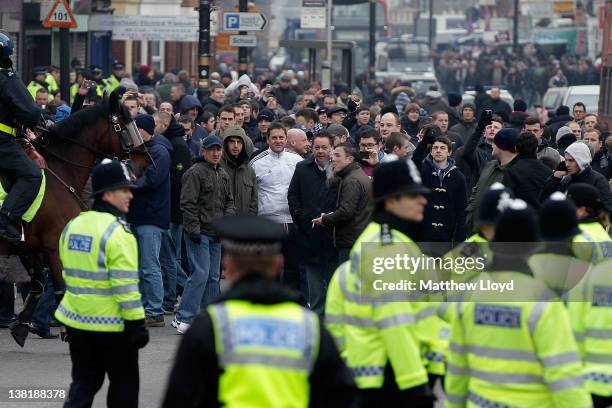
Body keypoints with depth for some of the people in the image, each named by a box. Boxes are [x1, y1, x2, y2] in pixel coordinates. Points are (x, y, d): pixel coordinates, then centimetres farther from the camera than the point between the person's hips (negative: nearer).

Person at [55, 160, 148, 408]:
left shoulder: (73, 226, 7)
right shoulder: (117, 232, -18)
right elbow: (125, 285, -21)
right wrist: (136, 321, -16)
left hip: (76, 320, 7)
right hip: (111, 324, -7)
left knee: (84, 382, 14)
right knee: (124, 383, 9)